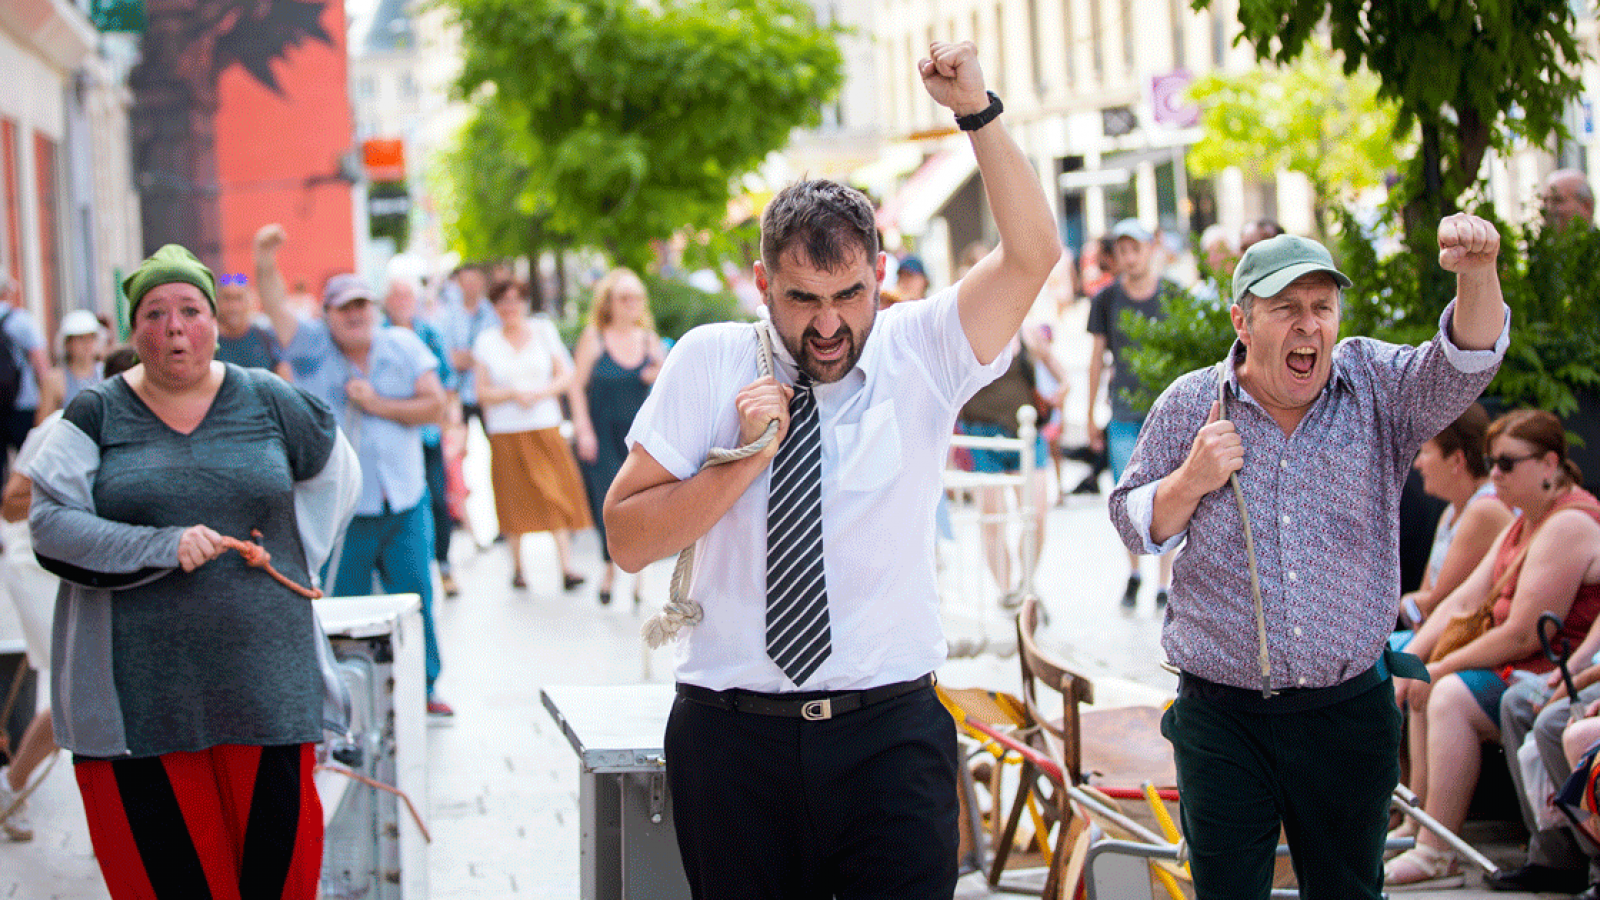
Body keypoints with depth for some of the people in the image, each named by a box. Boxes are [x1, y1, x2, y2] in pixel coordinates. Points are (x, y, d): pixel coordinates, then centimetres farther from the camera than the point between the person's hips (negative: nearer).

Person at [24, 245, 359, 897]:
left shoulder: (269, 404, 7)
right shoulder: (97, 415, 2)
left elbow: (335, 472, 23)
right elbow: (50, 525, -8)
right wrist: (163, 547, -18)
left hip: (261, 676, 1)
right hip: (135, 689, -1)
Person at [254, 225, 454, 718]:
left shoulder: (403, 346, 5)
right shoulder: (313, 348, 1)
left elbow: (435, 404, 0)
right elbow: (276, 308, -14)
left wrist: (379, 405, -9)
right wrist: (264, 262, -30)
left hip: (405, 505, 2)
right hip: (340, 508, -2)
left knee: (415, 600, 7)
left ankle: (423, 688, 20)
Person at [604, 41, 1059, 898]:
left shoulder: (919, 357, 3)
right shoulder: (708, 364, 2)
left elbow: (1031, 252, -8)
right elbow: (626, 538, 0)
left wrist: (976, 111, -15)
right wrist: (740, 462, -13)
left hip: (888, 734, 0)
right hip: (731, 735, 1)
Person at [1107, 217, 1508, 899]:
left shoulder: (1376, 387, -1)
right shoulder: (1189, 405, 0)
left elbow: (1464, 363, -19)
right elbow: (1132, 524, 7)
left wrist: (1476, 274, -39)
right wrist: (1190, 481, -14)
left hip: (1351, 713, 1)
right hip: (1222, 717, 0)